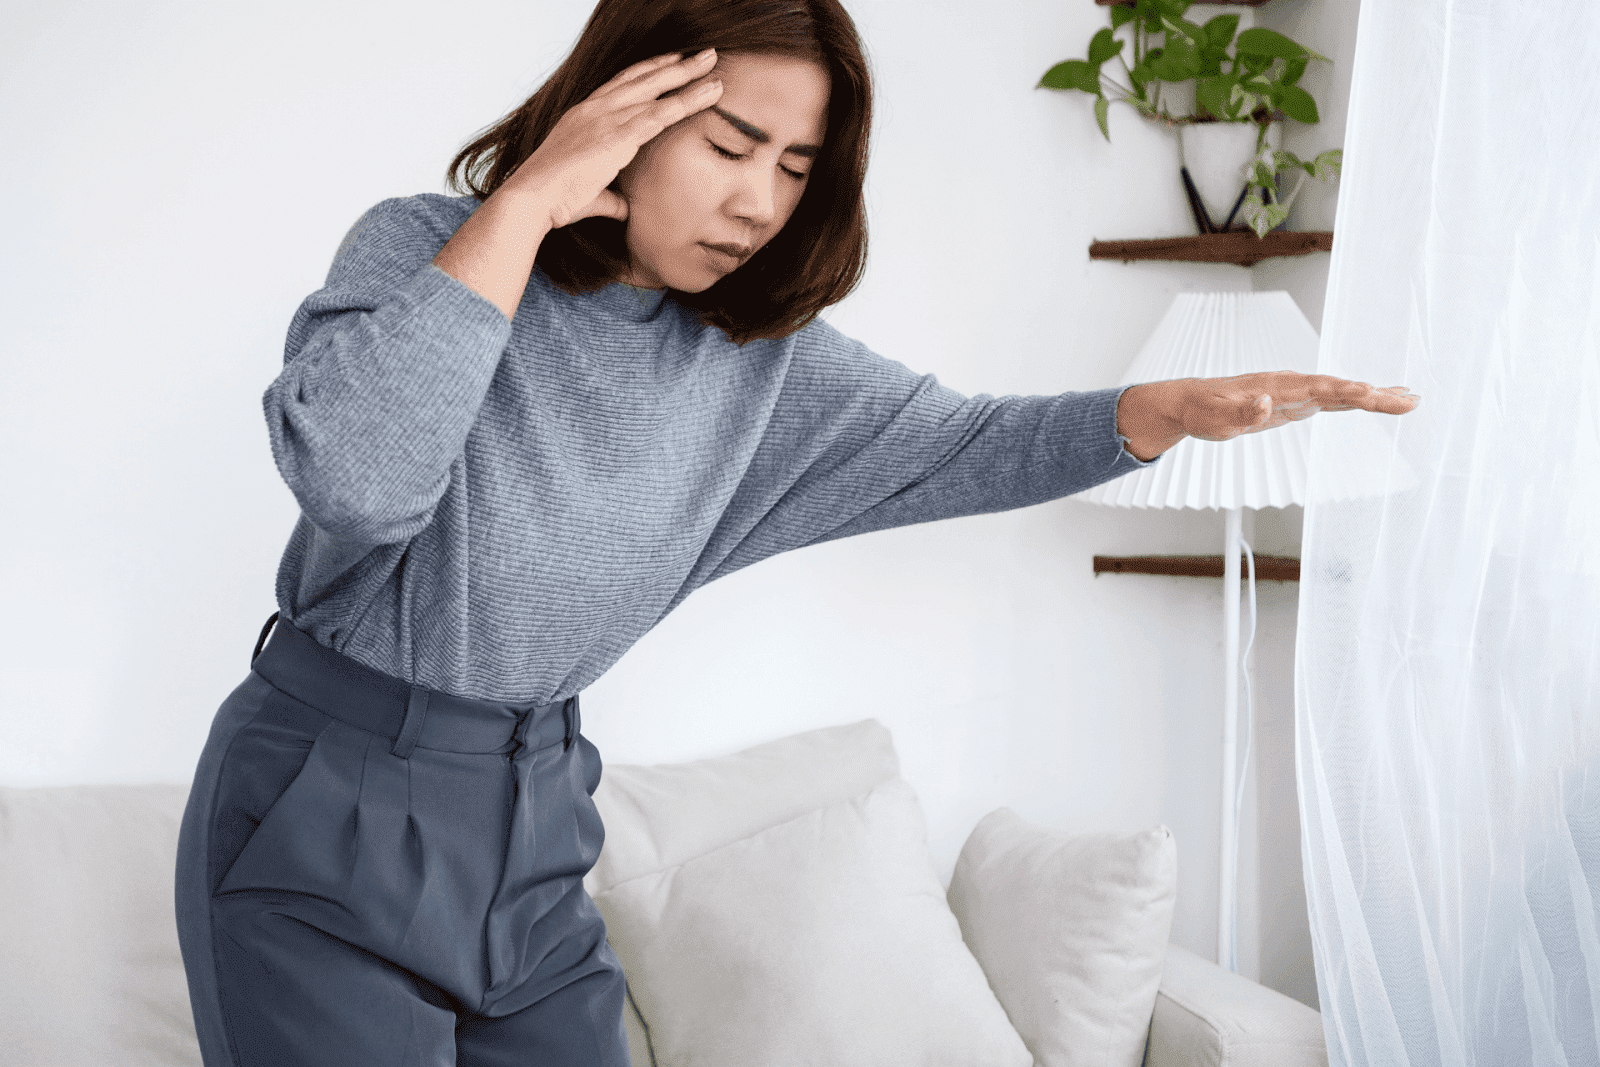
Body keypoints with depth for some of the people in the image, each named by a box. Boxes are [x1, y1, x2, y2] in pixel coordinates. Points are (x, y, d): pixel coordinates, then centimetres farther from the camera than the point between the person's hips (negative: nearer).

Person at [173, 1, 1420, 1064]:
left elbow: (954, 443, 6)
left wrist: (1169, 408, -12)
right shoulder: (426, 246, -13)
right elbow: (357, 475, -31)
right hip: (327, 816, -4)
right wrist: (524, 200, -27)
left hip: (531, 827, 5)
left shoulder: (757, 355, 2)